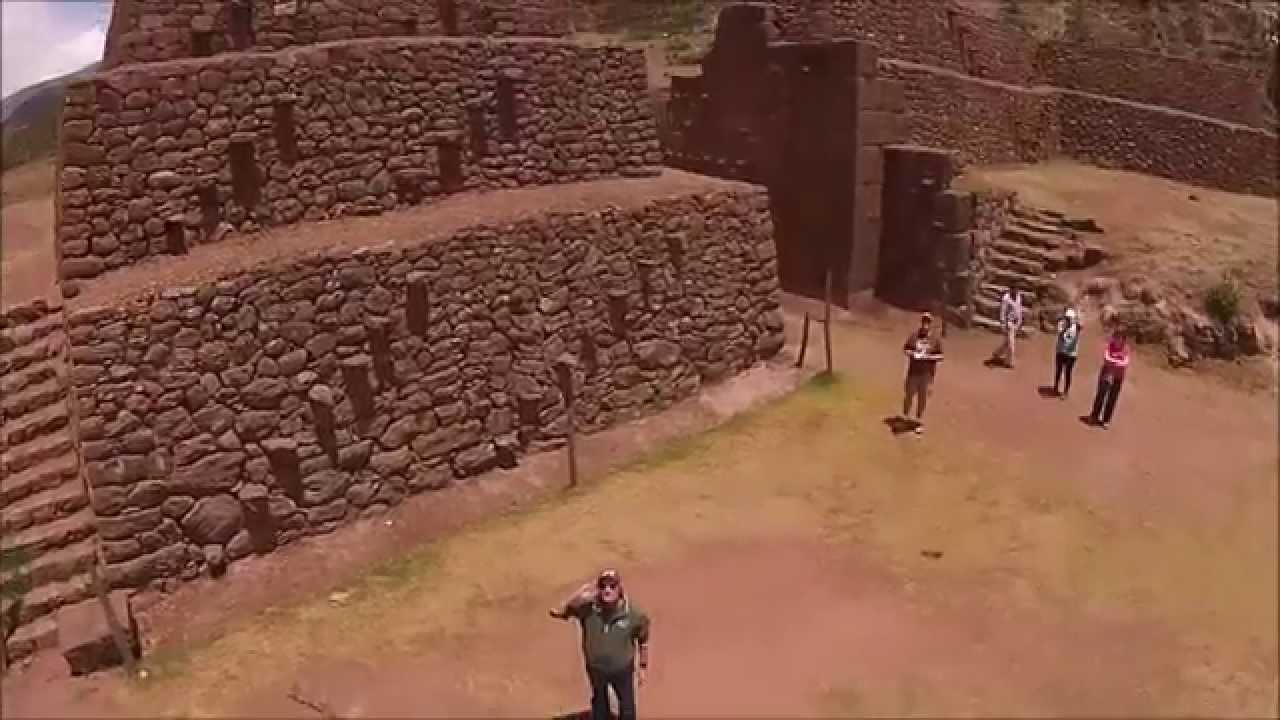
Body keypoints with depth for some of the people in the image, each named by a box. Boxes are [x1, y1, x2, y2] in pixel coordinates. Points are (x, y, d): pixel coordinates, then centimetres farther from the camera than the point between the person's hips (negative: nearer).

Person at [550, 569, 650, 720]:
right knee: (599, 702, 30)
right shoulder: (587, 607, -30)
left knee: (627, 707, 25)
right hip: (596, 668, 1)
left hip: (622, 669, 0)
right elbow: (556, 612, -42)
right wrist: (579, 596, -54)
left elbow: (643, 639, -10)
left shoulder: (634, 614, -29)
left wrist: (643, 667, 1)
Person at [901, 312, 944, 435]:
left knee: (922, 398, 6)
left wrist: (929, 356, -17)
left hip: (927, 374, -1)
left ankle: (920, 422, 20)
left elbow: (940, 356, 0)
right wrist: (912, 353, -14)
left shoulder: (935, 340, -2)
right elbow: (905, 349, 6)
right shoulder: (913, 336, 0)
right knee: (908, 395, 8)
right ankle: (905, 417, 29)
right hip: (912, 372, 1)